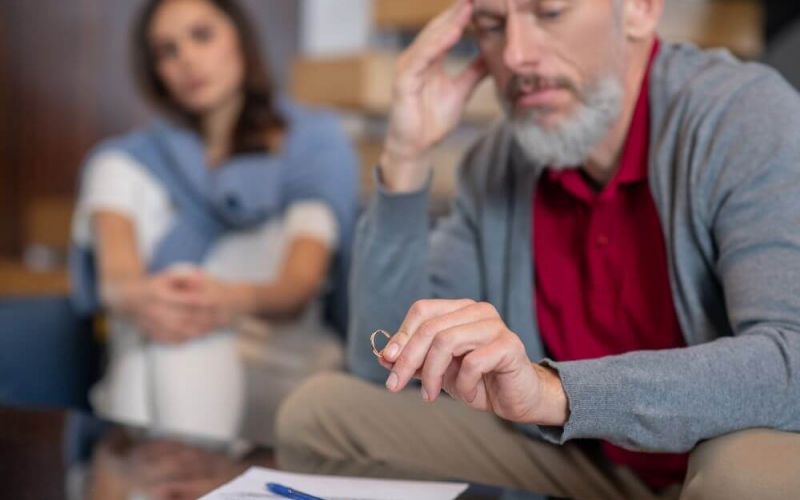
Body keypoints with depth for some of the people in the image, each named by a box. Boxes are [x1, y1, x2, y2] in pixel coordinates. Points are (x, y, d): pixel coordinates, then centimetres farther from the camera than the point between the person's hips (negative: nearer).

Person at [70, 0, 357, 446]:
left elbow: (302, 284, -9)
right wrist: (133, 294, -35)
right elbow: (114, 276, -8)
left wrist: (237, 299, -34)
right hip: (147, 373, 2)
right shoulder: (129, 158, 14)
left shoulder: (316, 139, 8)